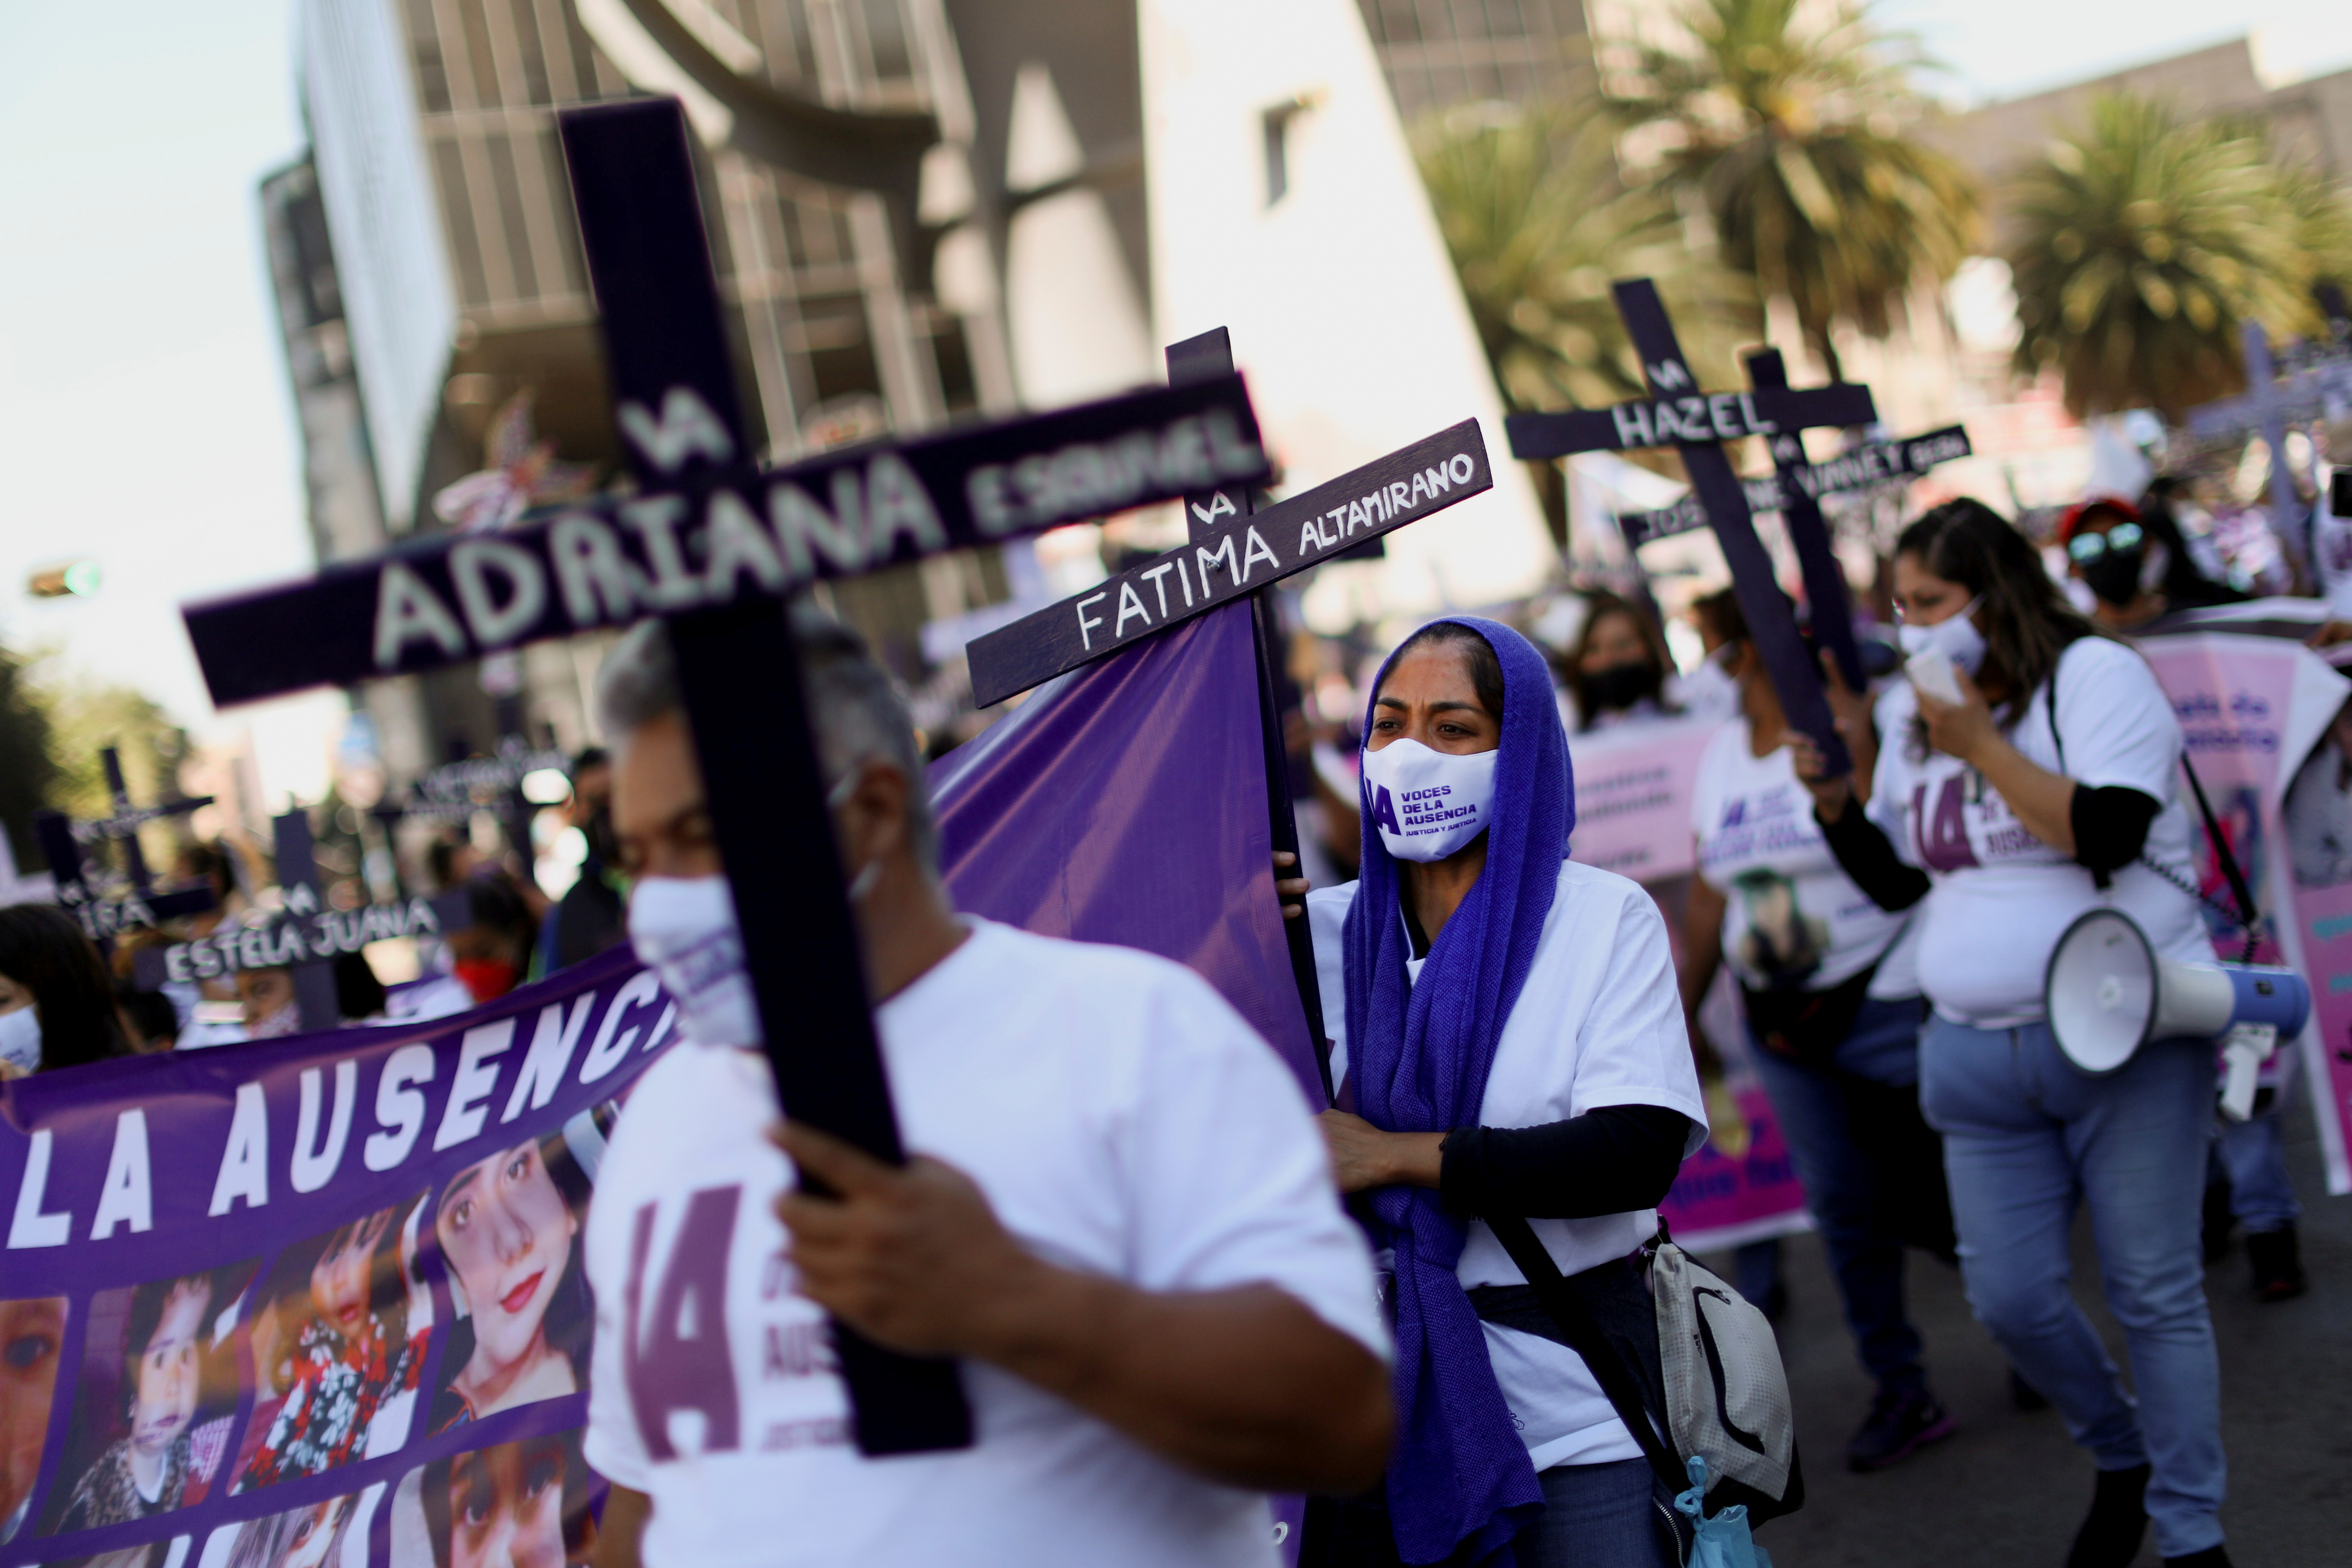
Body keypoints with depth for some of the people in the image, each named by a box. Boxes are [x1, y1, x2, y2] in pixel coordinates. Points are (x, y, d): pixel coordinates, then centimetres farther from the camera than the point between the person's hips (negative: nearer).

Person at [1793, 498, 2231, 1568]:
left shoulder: (2094, 675, -7)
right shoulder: (1913, 716, 12)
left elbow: (2107, 834, -21)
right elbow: (1896, 881, 18)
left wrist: (1981, 743, -18)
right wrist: (1834, 802, 1)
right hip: (1980, 1056, 6)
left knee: (2155, 1295, 1)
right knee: (2011, 1301, 5)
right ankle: (2122, 1458, 32)